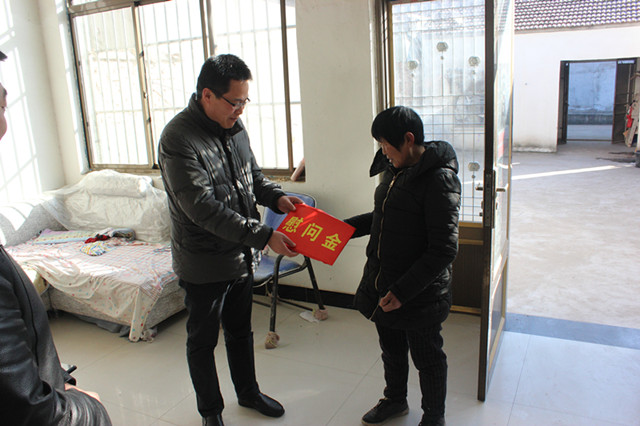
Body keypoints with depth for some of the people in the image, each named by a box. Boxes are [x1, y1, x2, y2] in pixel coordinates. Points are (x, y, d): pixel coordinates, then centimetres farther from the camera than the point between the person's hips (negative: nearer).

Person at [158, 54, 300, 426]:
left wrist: (277, 197, -6)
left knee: (241, 331, 24)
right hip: (203, 265, -7)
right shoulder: (178, 140, -24)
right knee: (203, 341, 15)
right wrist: (263, 235, -30)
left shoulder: (234, 126, 1)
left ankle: (248, 392, 46)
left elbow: (253, 173, 15)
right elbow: (203, 208, -29)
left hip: (241, 256, 7)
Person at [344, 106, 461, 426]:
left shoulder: (439, 180, -22)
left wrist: (402, 291, -25)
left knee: (426, 358, 15)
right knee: (391, 350, 26)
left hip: (419, 294, -7)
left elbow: (443, 250, -24)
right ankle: (395, 400, 52)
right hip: (381, 283, 7)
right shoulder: (394, 169, 3)